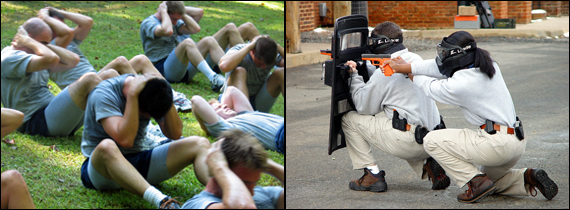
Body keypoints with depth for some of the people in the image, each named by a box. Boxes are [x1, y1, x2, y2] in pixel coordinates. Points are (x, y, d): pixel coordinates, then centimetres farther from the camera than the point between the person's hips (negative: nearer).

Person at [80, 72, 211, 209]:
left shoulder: (152, 95, -1)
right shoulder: (103, 94, -19)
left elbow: (175, 134, -8)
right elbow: (125, 140, -31)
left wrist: (166, 94, -17)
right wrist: (132, 95, -31)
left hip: (137, 162, 6)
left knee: (200, 144, -12)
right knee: (107, 146, -43)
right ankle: (161, 201, -60)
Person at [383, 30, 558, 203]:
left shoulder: (460, 85, -16)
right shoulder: (487, 64, 8)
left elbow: (433, 88, 4)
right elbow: (441, 67, 16)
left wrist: (414, 77, 24)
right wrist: (406, 67, 16)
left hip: (497, 143, -9)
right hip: (517, 142, 9)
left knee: (431, 141, -2)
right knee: (491, 181, 34)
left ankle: (477, 182, -6)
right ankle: (527, 178, 8)